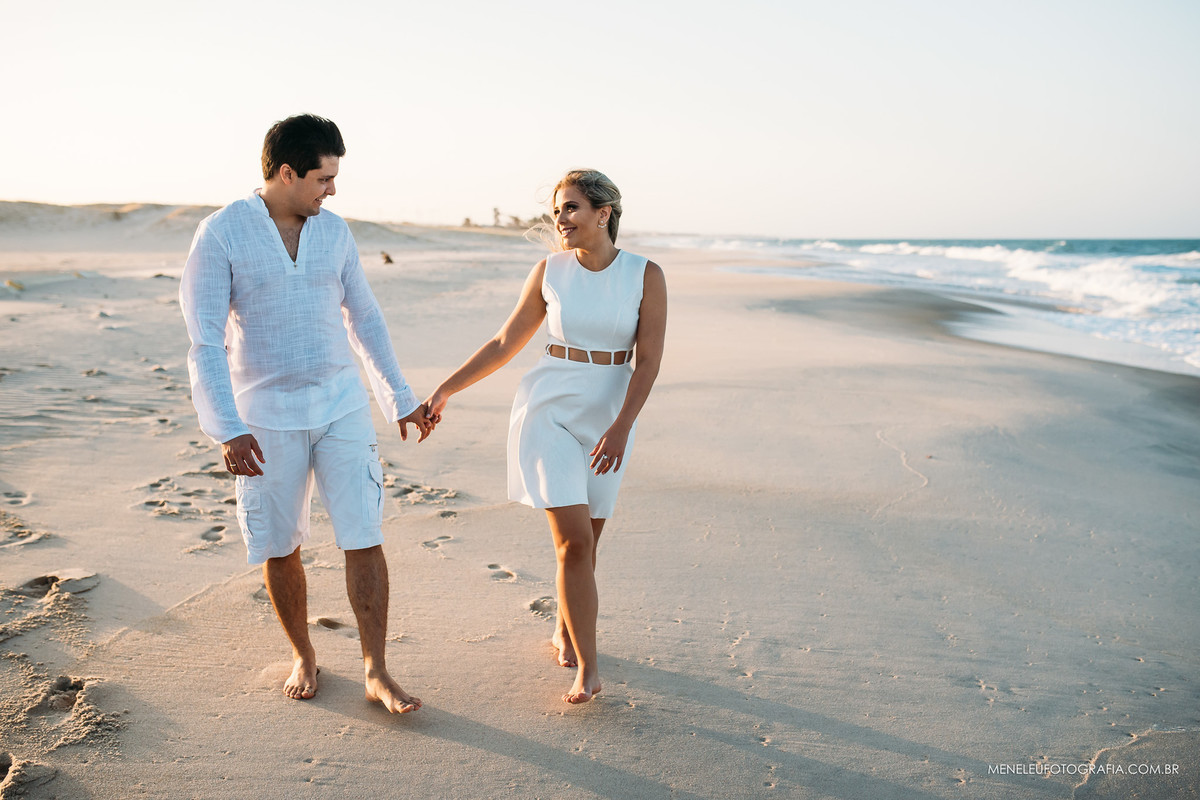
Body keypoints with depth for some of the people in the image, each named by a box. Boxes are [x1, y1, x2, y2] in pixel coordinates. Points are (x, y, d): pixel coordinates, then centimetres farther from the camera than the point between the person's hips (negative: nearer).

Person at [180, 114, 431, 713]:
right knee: (279, 548, 8)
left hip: (341, 405, 3)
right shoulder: (221, 234, -8)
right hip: (266, 416, -2)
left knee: (364, 538, -3)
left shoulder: (334, 231, 4)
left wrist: (400, 398, 15)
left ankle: (376, 673, 8)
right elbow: (206, 341, -13)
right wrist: (227, 430, -23)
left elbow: (364, 318, 12)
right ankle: (304, 658, 30)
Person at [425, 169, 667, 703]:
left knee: (584, 538, 11)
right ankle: (588, 667, 0)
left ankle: (566, 630, 36)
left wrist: (621, 428, -18)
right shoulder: (549, 273, -1)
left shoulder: (645, 276, -4)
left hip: (609, 416, 1)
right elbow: (504, 345, 7)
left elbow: (648, 361, -7)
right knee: (573, 540, -9)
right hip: (549, 409, -1)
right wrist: (446, 389, 7)